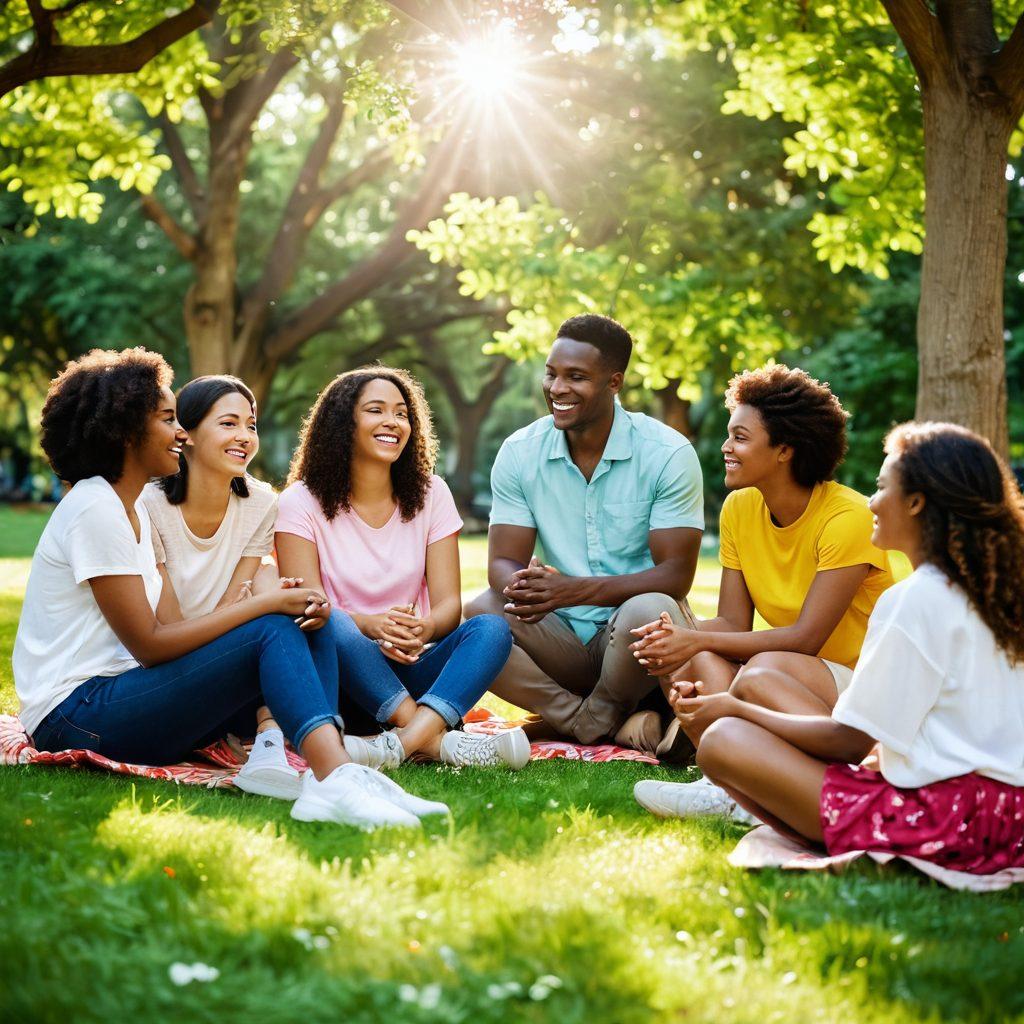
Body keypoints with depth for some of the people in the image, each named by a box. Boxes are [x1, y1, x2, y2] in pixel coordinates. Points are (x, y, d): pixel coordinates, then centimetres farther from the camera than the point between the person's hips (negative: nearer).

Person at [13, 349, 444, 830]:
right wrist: (266, 604, -16)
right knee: (271, 633, -23)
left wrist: (275, 601, -11)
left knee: (307, 628, -5)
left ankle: (328, 777, -27)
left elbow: (172, 626, 5)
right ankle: (337, 780, -39)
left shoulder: (131, 508, 18)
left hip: (113, 694, 9)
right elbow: (150, 645, -18)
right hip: (74, 715, -9)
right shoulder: (94, 511, -12)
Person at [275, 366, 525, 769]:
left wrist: (425, 627, -28)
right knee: (331, 626, -34)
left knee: (492, 628, -25)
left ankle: (402, 743, -46)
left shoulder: (430, 494, 8)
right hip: (343, 673, -3)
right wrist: (370, 625, -34)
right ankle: (437, 740, -39)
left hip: (414, 668, 3)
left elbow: (449, 603, -2)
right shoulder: (301, 503, 0)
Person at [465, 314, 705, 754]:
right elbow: (503, 562, -3)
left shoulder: (668, 454, -10)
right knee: (476, 615, -24)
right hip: (561, 638, 3)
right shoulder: (520, 452, 0)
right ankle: (600, 728, -21)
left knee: (649, 612, -36)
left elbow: (676, 573, -16)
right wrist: (520, 587, -31)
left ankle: (599, 716, -6)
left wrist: (571, 590, -30)